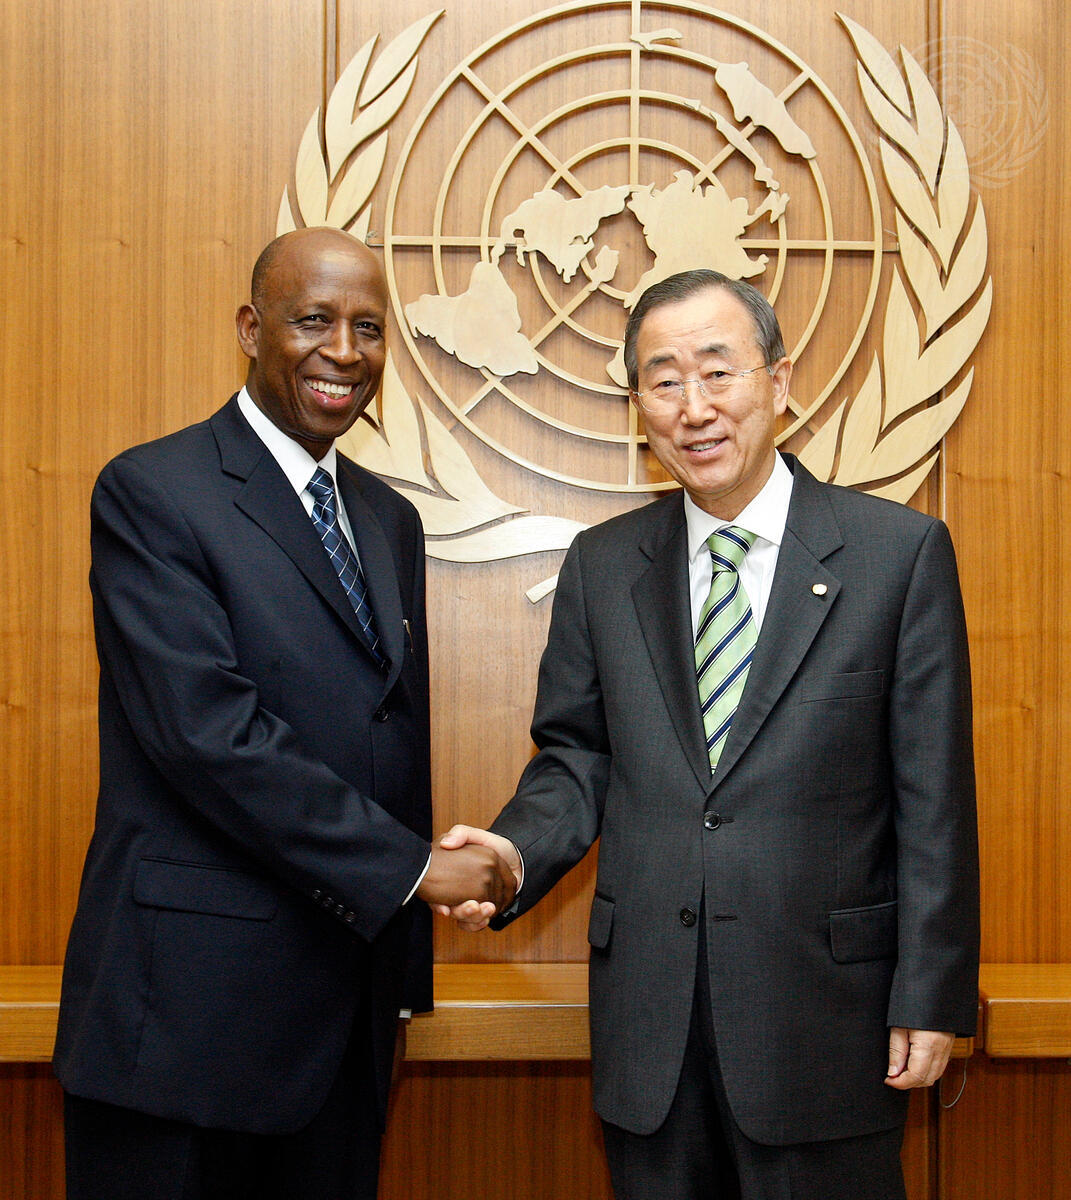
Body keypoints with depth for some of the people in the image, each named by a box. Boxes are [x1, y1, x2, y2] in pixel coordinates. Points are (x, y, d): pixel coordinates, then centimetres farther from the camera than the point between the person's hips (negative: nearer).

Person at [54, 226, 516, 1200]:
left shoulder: (390, 520, 13)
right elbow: (206, 731, -19)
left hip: (352, 1000, 6)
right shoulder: (151, 493, -9)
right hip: (190, 1005, -6)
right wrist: (408, 867, -14)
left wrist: (407, 942, 11)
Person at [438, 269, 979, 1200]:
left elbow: (934, 798, -5)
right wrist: (516, 850, -11)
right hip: (649, 1016, 3)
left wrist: (932, 996, -7)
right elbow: (578, 758, 9)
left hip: (825, 1010, -2)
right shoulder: (602, 566, 5)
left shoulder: (902, 552, -5)